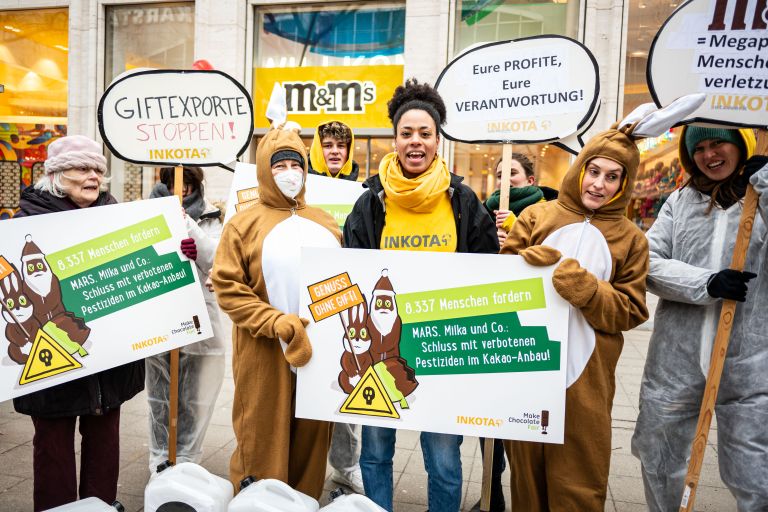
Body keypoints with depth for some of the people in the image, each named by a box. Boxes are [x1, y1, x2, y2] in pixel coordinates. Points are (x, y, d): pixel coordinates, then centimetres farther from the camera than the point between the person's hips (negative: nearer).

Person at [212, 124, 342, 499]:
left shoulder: (324, 223, 12)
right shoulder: (245, 223, -2)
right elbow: (226, 288, -10)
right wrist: (278, 324, -19)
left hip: (320, 350, 4)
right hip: (266, 354, -4)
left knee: (312, 439, 15)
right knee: (263, 444, 8)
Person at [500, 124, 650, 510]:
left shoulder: (630, 239, 5)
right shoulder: (536, 215, 4)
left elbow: (631, 312, 1)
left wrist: (587, 290, -16)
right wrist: (527, 264, -16)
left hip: (585, 377, 0)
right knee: (526, 467, 15)